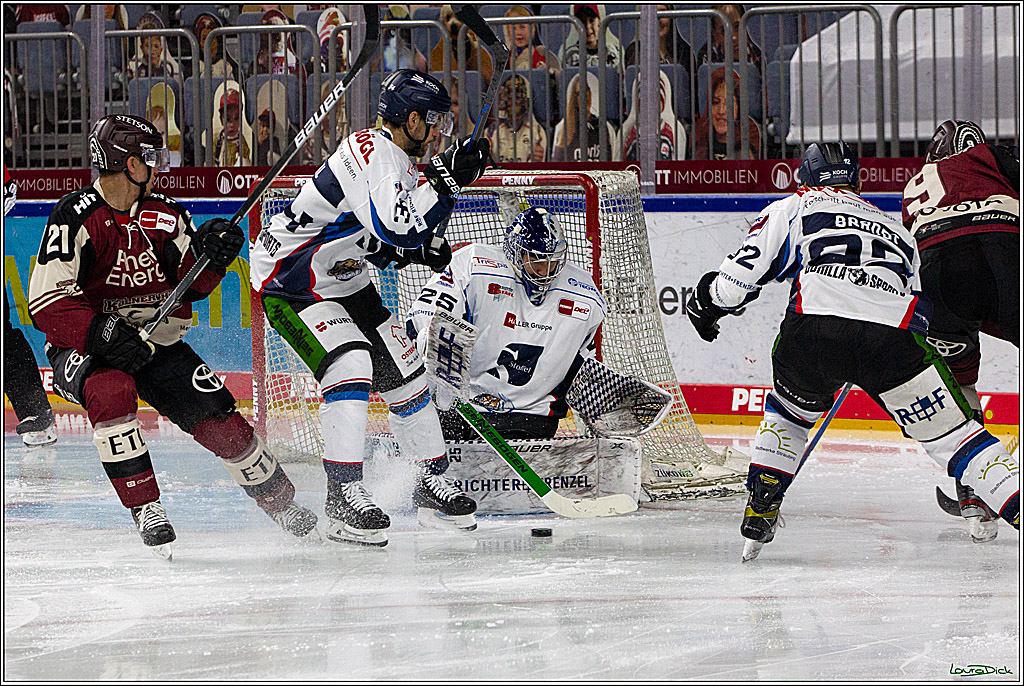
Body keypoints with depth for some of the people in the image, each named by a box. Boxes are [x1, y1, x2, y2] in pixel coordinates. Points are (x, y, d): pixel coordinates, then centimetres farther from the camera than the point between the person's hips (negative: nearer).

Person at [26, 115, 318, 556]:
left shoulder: (165, 217, 3)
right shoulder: (76, 218, -17)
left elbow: (190, 287, 5)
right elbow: (46, 303, -22)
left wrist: (207, 254, -16)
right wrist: (100, 335, -35)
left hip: (156, 343, 5)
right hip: (82, 346, -5)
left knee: (216, 416, -6)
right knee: (112, 391, -37)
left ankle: (282, 504, 14)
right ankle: (145, 511, -28)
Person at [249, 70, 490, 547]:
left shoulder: (397, 162, 4)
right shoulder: (370, 152, -26)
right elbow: (396, 227, -40)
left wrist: (416, 251, -3)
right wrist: (445, 180, -33)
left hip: (344, 280, 10)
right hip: (288, 281, -10)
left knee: (402, 370, 9)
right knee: (349, 363, -26)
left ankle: (433, 481, 24)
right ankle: (343, 497, -22)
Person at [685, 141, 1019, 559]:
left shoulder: (795, 208, 27)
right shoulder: (897, 231, 38)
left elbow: (746, 269, 15)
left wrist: (708, 302, 34)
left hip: (813, 330, -1)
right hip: (894, 334, 1)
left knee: (788, 412, 31)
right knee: (951, 434, 10)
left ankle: (760, 509, 24)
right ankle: (1018, 505, -4)